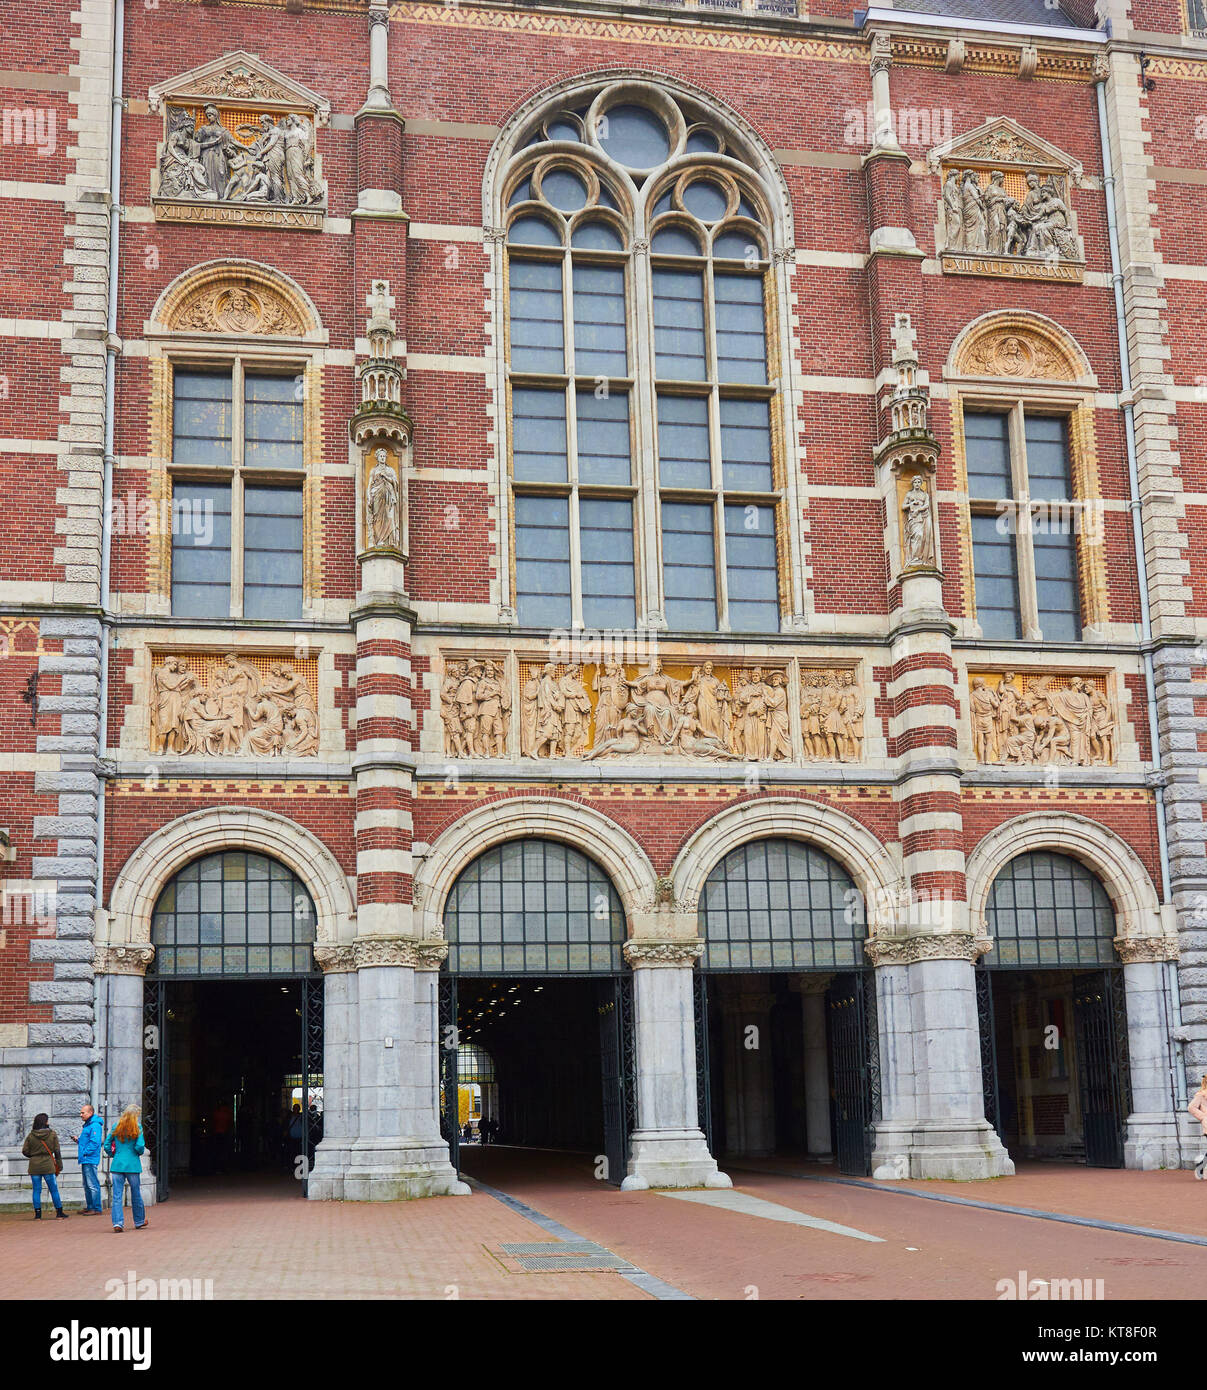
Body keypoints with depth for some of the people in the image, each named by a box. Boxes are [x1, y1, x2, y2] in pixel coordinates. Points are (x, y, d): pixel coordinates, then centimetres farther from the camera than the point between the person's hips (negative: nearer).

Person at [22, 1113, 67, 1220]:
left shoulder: (31, 1135, -2)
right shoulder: (52, 1134, -5)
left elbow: (25, 1151, -2)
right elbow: (57, 1151, -3)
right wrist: (59, 1166, 4)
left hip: (34, 1166, 1)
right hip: (48, 1166, -1)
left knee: (36, 1190, 8)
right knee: (54, 1190, 7)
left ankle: (37, 1214, 7)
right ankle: (59, 1213, 10)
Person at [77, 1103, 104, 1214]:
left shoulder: (95, 1125, -14)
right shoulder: (87, 1125, 19)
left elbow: (94, 1143, -22)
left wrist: (85, 1153, -19)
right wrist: (78, 1141, 11)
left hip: (90, 1160, -11)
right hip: (85, 1160, 11)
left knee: (92, 1185, -9)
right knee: (87, 1185, 16)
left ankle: (96, 1209, -8)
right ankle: (89, 1207, 23)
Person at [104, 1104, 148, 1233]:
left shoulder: (116, 1127, 3)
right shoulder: (137, 1128, -6)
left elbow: (107, 1144, 3)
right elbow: (140, 1146, -13)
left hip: (117, 1164, 2)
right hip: (132, 1165, -2)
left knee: (117, 1195, 2)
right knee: (136, 1194, 12)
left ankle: (117, 1222, -9)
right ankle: (139, 1221, 23)